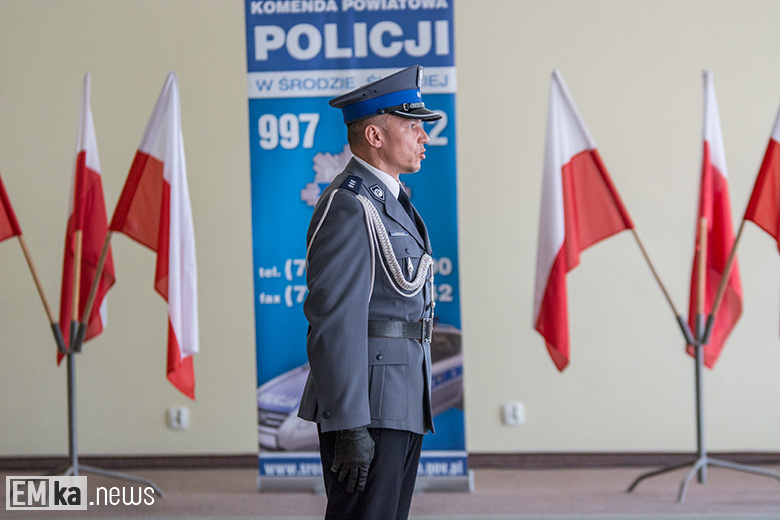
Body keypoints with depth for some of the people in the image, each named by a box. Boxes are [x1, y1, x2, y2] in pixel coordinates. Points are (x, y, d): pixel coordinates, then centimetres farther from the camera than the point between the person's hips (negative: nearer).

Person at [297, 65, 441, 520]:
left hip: (403, 406, 10)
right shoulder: (347, 208, -15)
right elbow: (334, 323, -20)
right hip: (367, 410, -10)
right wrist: (349, 428, -24)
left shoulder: (389, 200, 18)